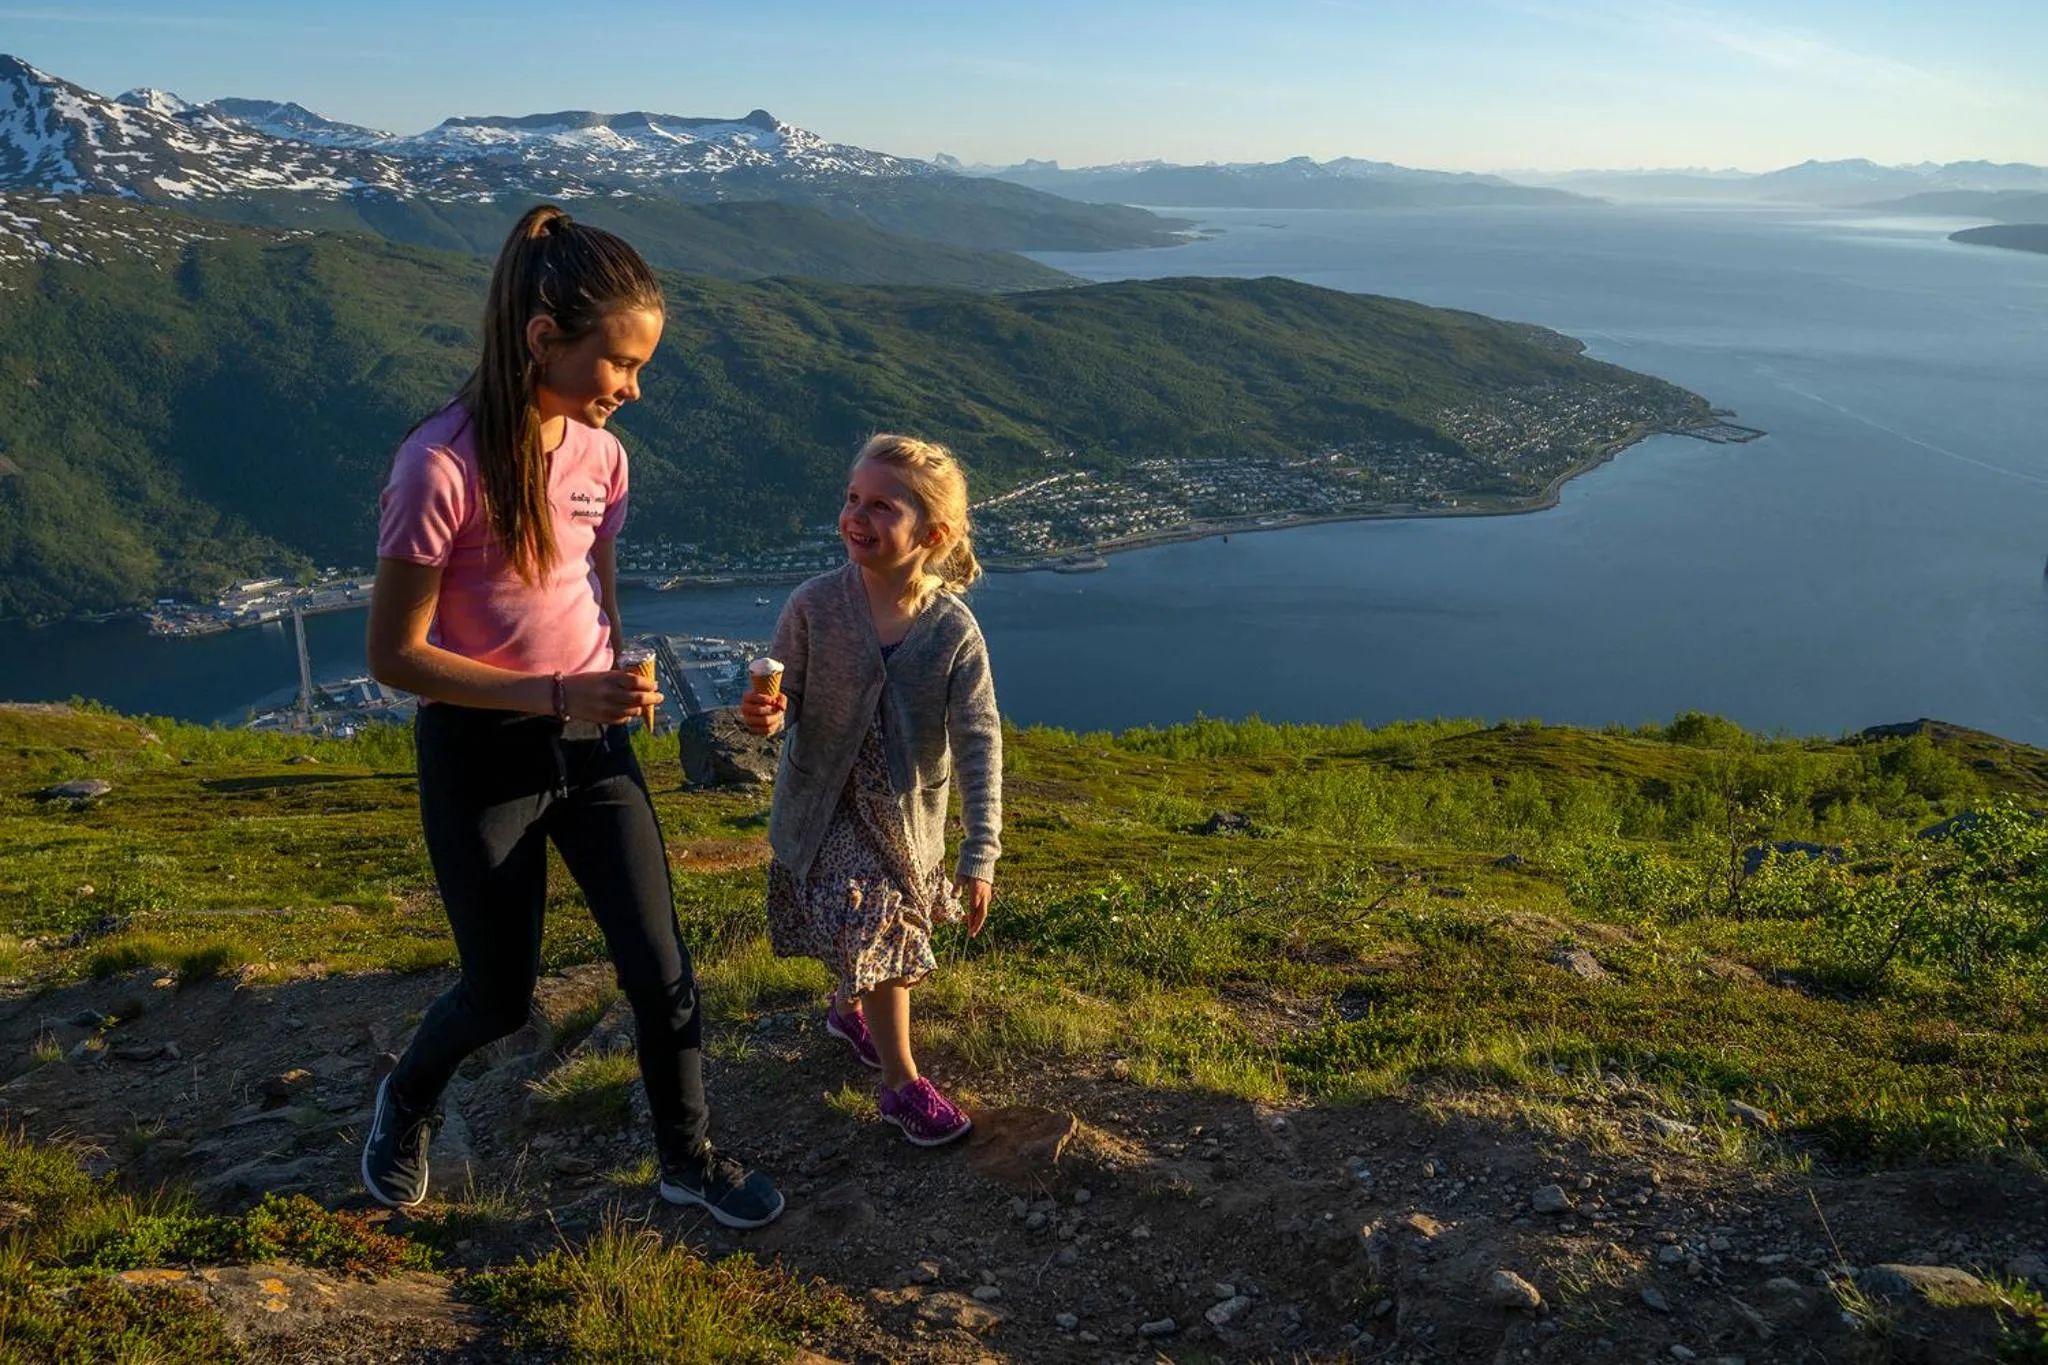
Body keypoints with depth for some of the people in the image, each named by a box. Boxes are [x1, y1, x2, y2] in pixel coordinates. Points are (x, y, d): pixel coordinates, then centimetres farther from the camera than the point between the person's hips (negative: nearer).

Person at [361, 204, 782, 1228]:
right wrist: (553, 695, -24)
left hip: (589, 742, 5)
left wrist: (614, 698, 12)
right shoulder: (441, 467, -21)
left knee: (662, 972, 5)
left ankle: (687, 1162, 28)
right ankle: (405, 1104, 44)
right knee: (502, 998, 10)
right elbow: (393, 655, -18)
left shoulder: (598, 455, -2)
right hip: (479, 754, -5)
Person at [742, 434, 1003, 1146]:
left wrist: (981, 853, -19)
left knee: (885, 937, 21)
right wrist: (765, 715, -33)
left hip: (909, 815, 2)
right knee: (883, 935, -5)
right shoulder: (814, 606, -19)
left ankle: (847, 1008, 54)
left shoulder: (953, 630, -18)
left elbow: (979, 744, -17)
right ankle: (902, 1083, 15)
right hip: (824, 808, -2)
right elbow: (785, 700, -7)